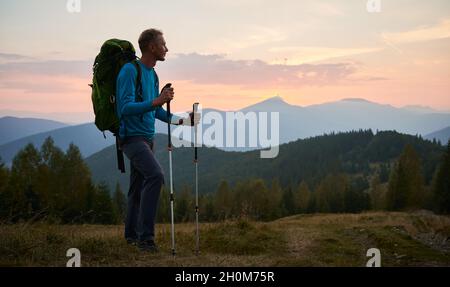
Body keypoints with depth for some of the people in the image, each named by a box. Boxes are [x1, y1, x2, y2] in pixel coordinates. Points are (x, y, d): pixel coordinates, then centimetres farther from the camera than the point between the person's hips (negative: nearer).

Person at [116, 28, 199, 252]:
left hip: (147, 137, 9)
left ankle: (132, 234, 27)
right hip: (132, 136, -9)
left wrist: (180, 120, 12)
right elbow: (126, 107, -22)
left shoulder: (152, 74, 14)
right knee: (155, 174, -25)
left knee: (138, 186, 15)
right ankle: (145, 236, -23)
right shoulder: (129, 71, -13)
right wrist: (156, 102, -32)